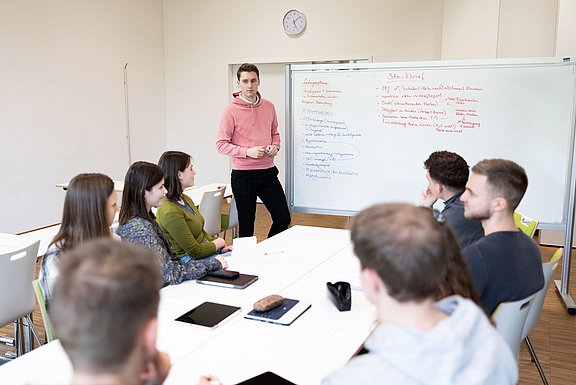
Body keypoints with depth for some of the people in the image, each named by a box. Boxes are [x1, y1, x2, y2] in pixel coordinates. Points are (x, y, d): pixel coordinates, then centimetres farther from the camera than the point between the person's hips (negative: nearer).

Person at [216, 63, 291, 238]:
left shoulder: (269, 107, 8)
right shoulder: (231, 111, -8)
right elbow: (221, 145, -9)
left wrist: (275, 146, -2)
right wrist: (248, 152, -20)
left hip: (268, 171, 5)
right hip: (243, 175, -5)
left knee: (283, 218, 6)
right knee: (246, 225, 5)